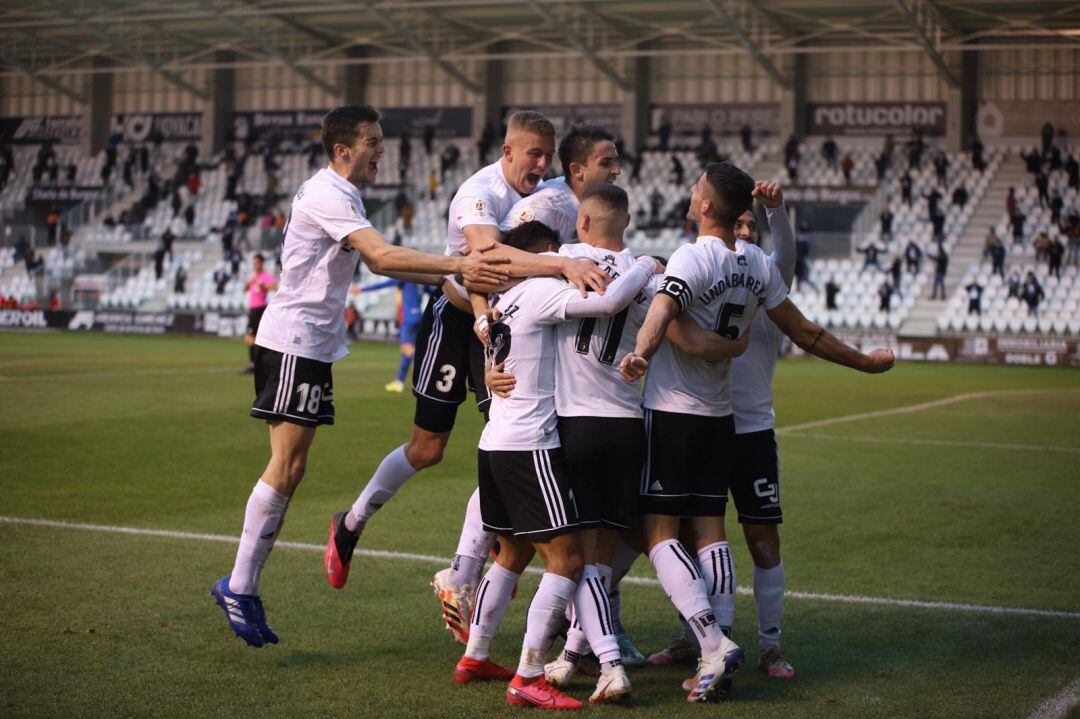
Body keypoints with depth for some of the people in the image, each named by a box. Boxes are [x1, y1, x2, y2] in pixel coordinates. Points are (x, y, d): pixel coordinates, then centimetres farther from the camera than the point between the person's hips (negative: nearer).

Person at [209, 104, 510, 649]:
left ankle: (244, 584, 11)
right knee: (285, 467, -10)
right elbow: (384, 256, -25)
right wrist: (458, 266, -28)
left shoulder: (343, 196, 18)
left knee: (290, 470, 8)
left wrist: (456, 271, 13)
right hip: (292, 342, -10)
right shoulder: (326, 195, -15)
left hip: (313, 346, 10)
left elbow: (377, 261, 20)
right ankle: (239, 586, -4)